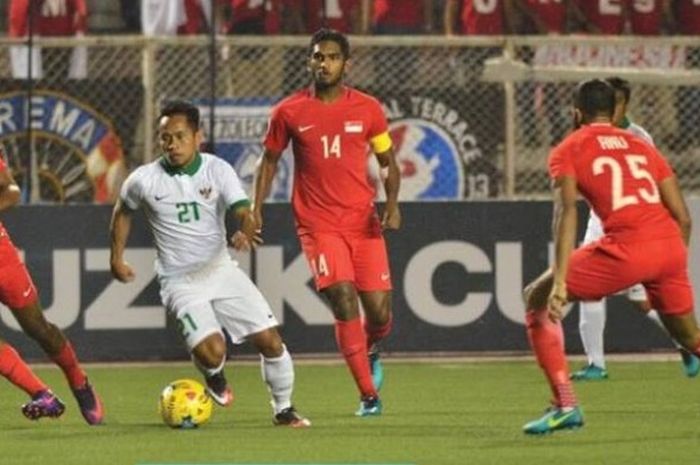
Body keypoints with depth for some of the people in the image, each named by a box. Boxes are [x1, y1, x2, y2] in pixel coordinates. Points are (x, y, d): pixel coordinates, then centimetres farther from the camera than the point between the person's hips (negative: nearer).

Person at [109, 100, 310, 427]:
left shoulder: (218, 170, -7)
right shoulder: (144, 180, -8)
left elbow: (242, 211, -20)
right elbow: (122, 212, 14)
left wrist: (246, 232, -42)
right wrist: (116, 258, 14)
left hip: (221, 269, 2)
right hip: (180, 281, -2)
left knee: (270, 340, -4)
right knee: (211, 350, -23)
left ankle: (283, 410, 18)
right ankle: (214, 377, 15)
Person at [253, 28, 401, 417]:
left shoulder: (368, 109, 3)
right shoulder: (289, 112, 0)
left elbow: (388, 162, 11)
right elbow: (270, 161, 12)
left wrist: (392, 204, -5)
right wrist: (256, 207, 1)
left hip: (363, 223, 2)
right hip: (318, 224, -2)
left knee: (379, 312, -3)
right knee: (345, 303, -17)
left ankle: (370, 351, 35)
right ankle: (369, 395, -9)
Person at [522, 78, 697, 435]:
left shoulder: (568, 150, 11)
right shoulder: (642, 147, 25)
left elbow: (567, 210, -6)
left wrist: (560, 281, -14)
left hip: (627, 247, -5)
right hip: (671, 244, 5)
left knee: (537, 298, 12)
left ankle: (565, 405, 2)